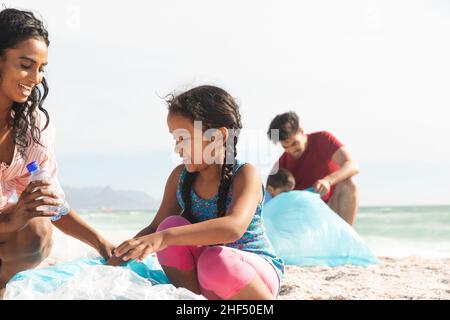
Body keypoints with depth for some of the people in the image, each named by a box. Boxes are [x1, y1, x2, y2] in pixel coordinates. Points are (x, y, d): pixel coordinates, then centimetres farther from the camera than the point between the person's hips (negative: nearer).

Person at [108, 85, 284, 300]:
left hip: (257, 270, -4)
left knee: (215, 261, -36)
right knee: (172, 225, -19)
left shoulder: (245, 175, -19)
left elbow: (233, 227, -38)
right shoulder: (180, 177, -1)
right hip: (207, 283, 5)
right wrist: (115, 261, -5)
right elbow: (155, 228, 8)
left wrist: (166, 237, -48)